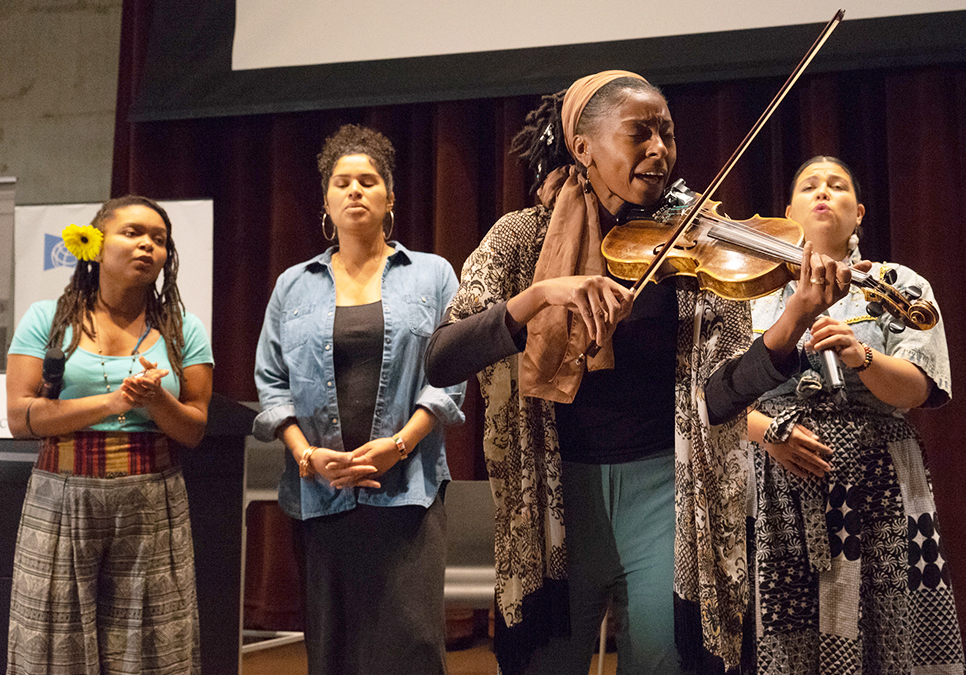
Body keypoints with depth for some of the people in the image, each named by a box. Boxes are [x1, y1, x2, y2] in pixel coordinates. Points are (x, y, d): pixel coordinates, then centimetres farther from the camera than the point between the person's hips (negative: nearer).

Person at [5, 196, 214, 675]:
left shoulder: (182, 330, 8)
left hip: (152, 507, 1)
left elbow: (194, 430, 6)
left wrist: (154, 399, -14)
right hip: (62, 502, -1)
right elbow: (20, 417, -4)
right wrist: (112, 402, -13)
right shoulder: (47, 319, 5)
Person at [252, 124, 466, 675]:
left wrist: (398, 445, -13)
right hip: (319, 494, 2)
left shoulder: (432, 275, 8)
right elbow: (271, 382, 8)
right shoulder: (294, 286, 14)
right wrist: (308, 455, -7)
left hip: (407, 490, -2)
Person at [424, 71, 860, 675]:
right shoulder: (525, 240, -2)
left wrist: (794, 321, -27)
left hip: (663, 489, 0)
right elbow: (441, 362, -14)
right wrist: (541, 293, -29)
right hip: (555, 493, 0)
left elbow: (715, 397, -10)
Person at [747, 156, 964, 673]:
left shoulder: (898, 285, 9)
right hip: (777, 496, 1)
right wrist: (768, 431, -12)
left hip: (875, 492, -1)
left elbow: (917, 389, -5)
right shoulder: (758, 295, 13)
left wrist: (860, 356, -24)